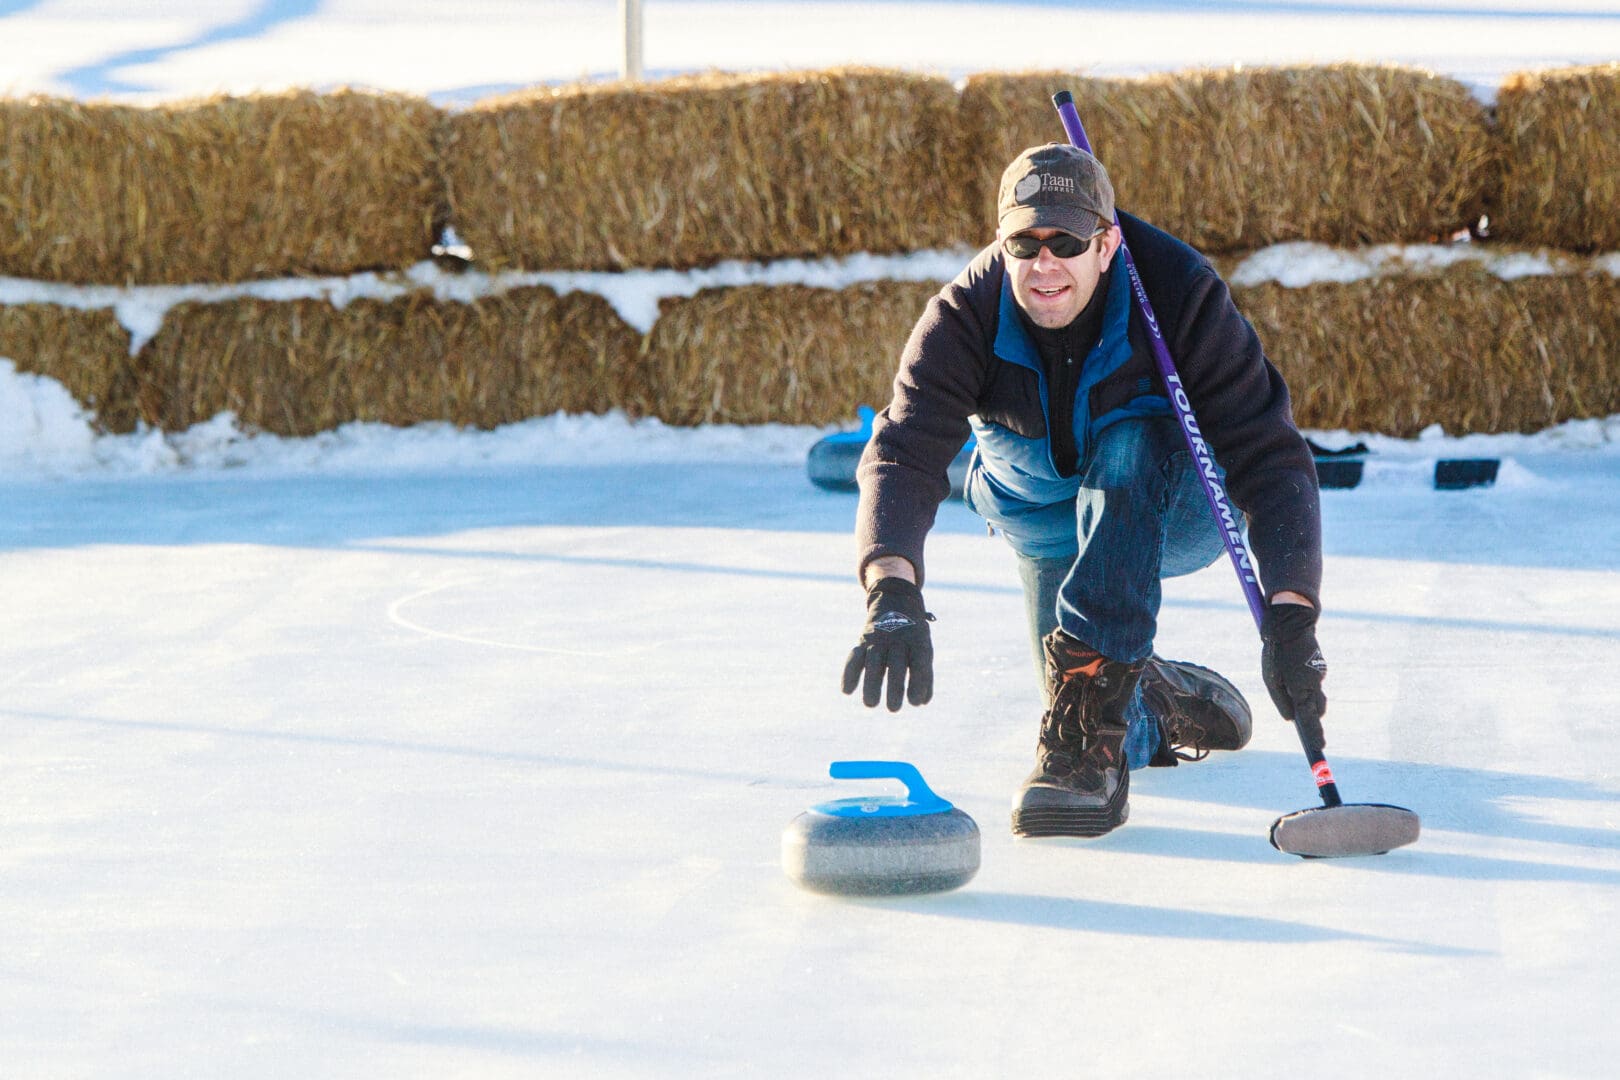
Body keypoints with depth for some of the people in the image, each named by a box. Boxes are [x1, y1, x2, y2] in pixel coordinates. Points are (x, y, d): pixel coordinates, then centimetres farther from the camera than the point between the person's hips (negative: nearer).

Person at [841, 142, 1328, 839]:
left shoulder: (1182, 296, -29)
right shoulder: (967, 315, -23)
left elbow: (1270, 458, -33)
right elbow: (903, 453, -35)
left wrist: (1290, 618, -47)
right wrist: (892, 593, -55)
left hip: (1180, 512, -3)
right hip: (1049, 522, 3)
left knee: (1127, 448, -36)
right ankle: (1166, 705, 30)